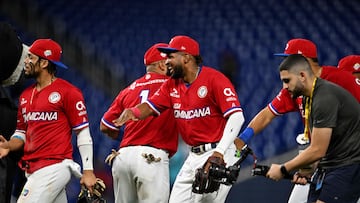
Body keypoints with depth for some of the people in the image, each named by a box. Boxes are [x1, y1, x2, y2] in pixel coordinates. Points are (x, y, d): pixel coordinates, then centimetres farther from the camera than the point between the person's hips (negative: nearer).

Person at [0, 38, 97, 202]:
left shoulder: (67, 92, -5)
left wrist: (88, 171, -12)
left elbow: (83, 132, -6)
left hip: (54, 168, -8)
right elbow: (21, 132, 22)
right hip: (32, 169, 8)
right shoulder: (25, 95, 17)